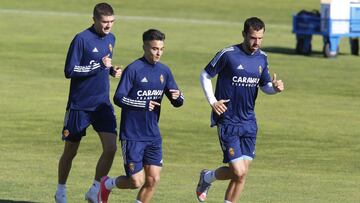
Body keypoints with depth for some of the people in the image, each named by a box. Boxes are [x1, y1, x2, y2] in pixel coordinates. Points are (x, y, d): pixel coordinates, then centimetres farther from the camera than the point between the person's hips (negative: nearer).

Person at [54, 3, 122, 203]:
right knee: (70, 151, 7)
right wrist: (99, 66, -22)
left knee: (111, 147, -11)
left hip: (103, 104, 5)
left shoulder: (111, 39, 7)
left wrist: (112, 70, 1)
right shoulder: (82, 39, -14)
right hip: (79, 105, -5)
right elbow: (70, 71, -17)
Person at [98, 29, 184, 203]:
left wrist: (177, 96, -13)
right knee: (137, 182, -4)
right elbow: (118, 98, -15)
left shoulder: (164, 71, 6)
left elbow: (178, 102, 11)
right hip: (132, 136, -5)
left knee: (153, 180, -1)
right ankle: (107, 184, 25)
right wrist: (144, 105, -23)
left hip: (153, 136, 6)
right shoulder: (133, 69, -12)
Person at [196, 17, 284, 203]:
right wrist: (212, 101, -11)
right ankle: (207, 177, 19)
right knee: (238, 171, -10)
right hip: (227, 122, -6)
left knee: (242, 173, 2)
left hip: (249, 122, 6)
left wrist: (275, 87, -6)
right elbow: (205, 75, -1)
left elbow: (264, 85, 17)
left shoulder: (262, 58, 5)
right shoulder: (228, 54, -12)